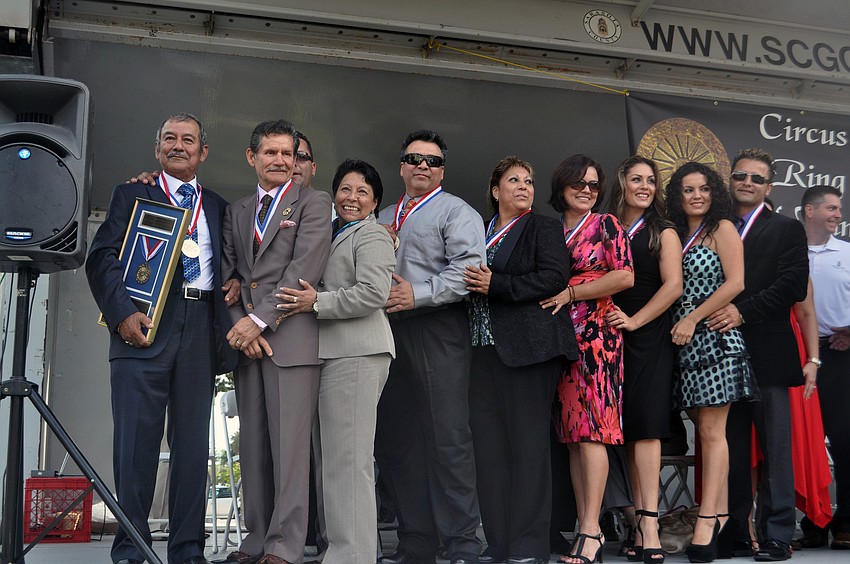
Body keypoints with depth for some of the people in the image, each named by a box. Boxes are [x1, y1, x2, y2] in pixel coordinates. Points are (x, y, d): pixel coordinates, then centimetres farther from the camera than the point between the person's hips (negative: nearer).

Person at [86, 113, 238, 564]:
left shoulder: (218, 207, 22)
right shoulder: (132, 195, 13)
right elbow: (102, 256, 2)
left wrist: (235, 282, 3)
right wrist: (122, 313, -12)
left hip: (201, 330, 3)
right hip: (144, 324, -2)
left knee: (193, 443, 4)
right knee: (136, 440, -4)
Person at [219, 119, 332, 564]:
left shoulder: (313, 203, 4)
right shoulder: (236, 211, 21)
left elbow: (305, 268, -8)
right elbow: (227, 272, 13)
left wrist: (260, 319, -13)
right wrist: (238, 325, -4)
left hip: (290, 337, -5)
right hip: (245, 338, 5)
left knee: (288, 444, -7)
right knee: (253, 445, 7)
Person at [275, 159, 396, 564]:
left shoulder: (371, 235, -3)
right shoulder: (331, 234, 24)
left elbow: (373, 294, -15)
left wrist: (316, 302, -14)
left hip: (355, 352, -9)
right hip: (326, 351, 10)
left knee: (347, 458, -10)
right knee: (327, 457, 12)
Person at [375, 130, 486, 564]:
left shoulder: (456, 212, 3)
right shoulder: (384, 219, 24)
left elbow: (467, 271, -11)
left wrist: (416, 295, -17)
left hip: (436, 332, -7)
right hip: (390, 332, 7)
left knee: (448, 440, -8)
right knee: (394, 441, 8)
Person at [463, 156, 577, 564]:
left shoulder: (543, 227, 5)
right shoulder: (480, 233, 20)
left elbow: (554, 277, -10)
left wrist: (495, 285, -13)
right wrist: (472, 284, 1)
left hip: (527, 346, -5)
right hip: (485, 347, 5)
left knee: (527, 443, -5)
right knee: (488, 445, 2)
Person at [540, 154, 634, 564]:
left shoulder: (605, 225, 3)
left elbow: (625, 276, -8)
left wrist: (570, 293, -8)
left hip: (596, 334, -5)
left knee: (591, 428, -11)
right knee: (572, 431, 5)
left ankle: (592, 529, -10)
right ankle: (584, 526, 9)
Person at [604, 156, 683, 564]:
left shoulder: (662, 233, 6)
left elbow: (673, 285, -5)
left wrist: (635, 321, -10)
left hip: (648, 336, -3)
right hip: (612, 335, 3)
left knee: (645, 425, -11)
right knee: (627, 427, 3)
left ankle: (648, 521, -13)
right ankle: (640, 519, 8)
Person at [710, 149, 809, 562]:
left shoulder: (786, 230, 6)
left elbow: (794, 285, -7)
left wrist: (743, 311, -15)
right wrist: (715, 316, -7)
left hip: (766, 353, -3)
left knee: (776, 447, -1)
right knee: (731, 447, 8)